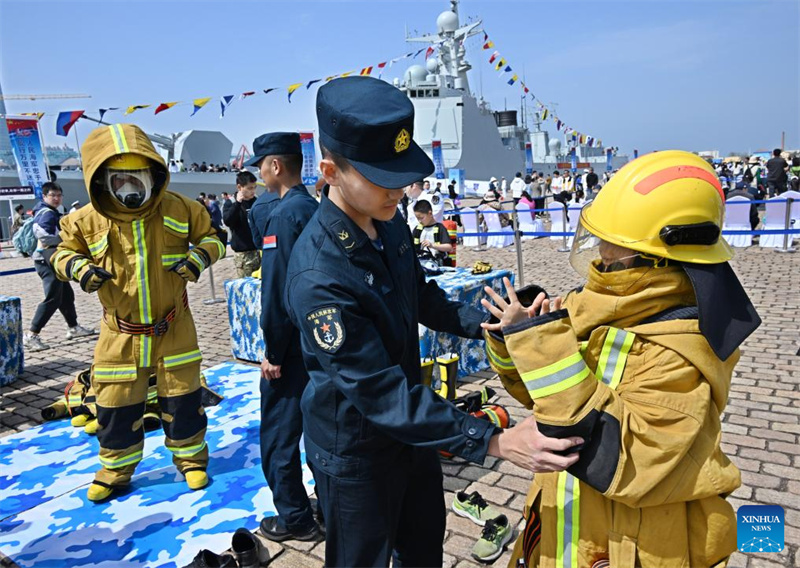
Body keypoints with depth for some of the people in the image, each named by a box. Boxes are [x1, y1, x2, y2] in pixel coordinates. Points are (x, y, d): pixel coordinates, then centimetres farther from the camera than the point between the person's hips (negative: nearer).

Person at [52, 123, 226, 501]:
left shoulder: (180, 209, -10)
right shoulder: (86, 221, -10)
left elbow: (210, 237, 5)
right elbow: (64, 252, 7)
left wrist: (200, 255, -18)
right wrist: (78, 267, -16)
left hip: (173, 328, 0)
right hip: (121, 333, 1)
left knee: (182, 399, 9)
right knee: (115, 407, 10)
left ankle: (191, 458, 32)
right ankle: (115, 470, 34)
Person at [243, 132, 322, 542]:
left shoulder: (284, 214, -18)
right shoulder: (317, 209, 7)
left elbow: (277, 290, -22)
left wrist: (272, 351, -15)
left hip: (292, 344, -9)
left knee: (279, 433, 6)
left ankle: (295, 518, 18)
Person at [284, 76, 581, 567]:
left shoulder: (390, 223, -8)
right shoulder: (319, 277, -34)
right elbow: (380, 392, -33)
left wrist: (487, 323, -8)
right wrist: (493, 442, -35)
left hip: (409, 426, 7)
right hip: (353, 449, -7)